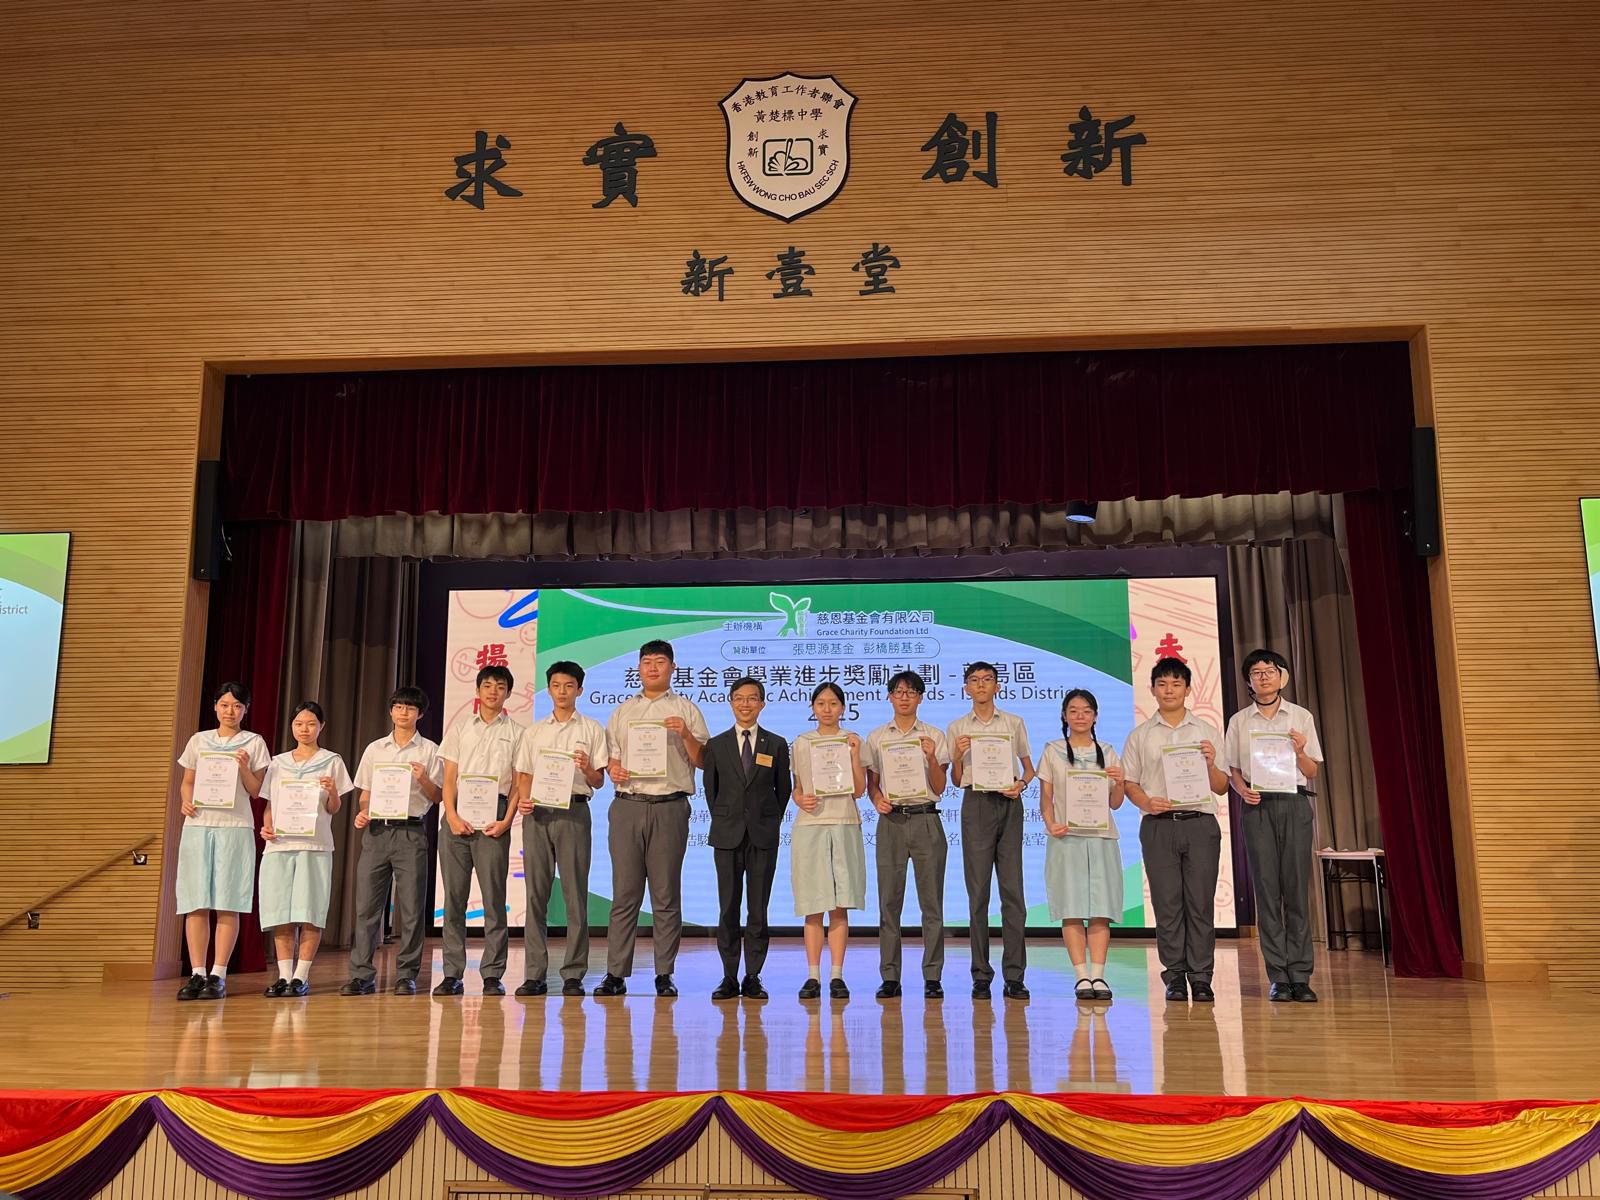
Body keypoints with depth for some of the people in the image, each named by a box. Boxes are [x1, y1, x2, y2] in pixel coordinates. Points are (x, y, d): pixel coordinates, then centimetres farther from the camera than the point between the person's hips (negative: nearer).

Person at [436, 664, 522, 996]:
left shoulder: (516, 733, 11)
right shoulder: (458, 729, 16)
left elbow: (518, 783, 6)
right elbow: (449, 779, 10)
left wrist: (506, 821, -7)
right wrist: (452, 816, -5)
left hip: (493, 819, -2)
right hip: (457, 816, 2)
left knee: (493, 897, -4)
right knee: (453, 896, 1)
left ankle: (492, 975, 1)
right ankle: (452, 974, 7)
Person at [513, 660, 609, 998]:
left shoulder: (591, 729, 8)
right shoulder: (534, 731, 17)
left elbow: (598, 782, 5)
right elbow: (524, 774, 16)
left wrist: (586, 769, -16)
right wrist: (522, 800, -3)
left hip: (573, 810, -2)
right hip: (537, 812, 3)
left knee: (575, 893, -3)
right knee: (535, 893, 2)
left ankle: (573, 974, 2)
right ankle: (534, 974, 6)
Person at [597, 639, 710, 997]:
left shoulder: (685, 710, 8)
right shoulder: (622, 711, 18)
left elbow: (702, 762, 4)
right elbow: (611, 756, 20)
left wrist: (686, 735, -13)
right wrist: (613, 770, -2)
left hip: (669, 806, -2)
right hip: (627, 804, 2)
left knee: (666, 895, 1)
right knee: (624, 893, 2)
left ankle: (665, 975, 6)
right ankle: (616, 974, 5)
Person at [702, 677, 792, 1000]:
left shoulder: (776, 745, 6)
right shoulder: (716, 744, 7)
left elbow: (783, 788, 10)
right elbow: (710, 787, 12)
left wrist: (771, 822, 7)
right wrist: (723, 821, 9)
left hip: (763, 836, 0)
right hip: (727, 836, 1)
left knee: (758, 909, 2)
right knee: (728, 909, 3)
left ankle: (753, 977, 9)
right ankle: (730, 977, 10)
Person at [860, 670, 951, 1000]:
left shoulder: (934, 737, 7)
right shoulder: (876, 738, 10)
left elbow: (939, 788, 3)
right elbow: (870, 783, 12)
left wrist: (931, 757, -13)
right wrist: (877, 799, -9)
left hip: (926, 821, -1)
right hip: (891, 821, 1)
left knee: (932, 901, 0)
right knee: (889, 901, 1)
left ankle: (932, 977, 6)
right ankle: (890, 977, 7)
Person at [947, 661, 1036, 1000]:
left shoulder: (1014, 723, 11)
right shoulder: (957, 727, 10)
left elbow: (1028, 766, 16)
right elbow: (956, 780, 10)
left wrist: (1021, 784, -4)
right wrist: (958, 756, -9)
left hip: (1009, 803, 0)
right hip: (976, 804, 0)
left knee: (1013, 889, -2)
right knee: (978, 891, 0)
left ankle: (1014, 975, 2)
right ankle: (981, 976, 4)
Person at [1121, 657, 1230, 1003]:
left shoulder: (1207, 731, 13)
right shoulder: (1140, 735, 12)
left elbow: (1222, 787, 12)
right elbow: (1129, 782, 10)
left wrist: (1211, 764, -8)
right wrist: (1146, 802, -9)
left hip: (1200, 823, 0)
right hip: (1158, 824, 0)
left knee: (1201, 903, -2)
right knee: (1167, 903, 0)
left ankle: (1201, 978, 4)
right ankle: (1175, 977, 7)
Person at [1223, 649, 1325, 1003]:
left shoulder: (1301, 717, 10)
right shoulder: (1239, 721, 11)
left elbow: (1313, 771, 9)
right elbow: (1232, 769, 11)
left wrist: (1299, 751, -10)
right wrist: (1242, 789, -9)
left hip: (1295, 803, 0)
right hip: (1258, 805, 0)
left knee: (1297, 888, -3)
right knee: (1266, 889, -1)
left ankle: (1300, 976, 1)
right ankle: (1279, 977, 4)